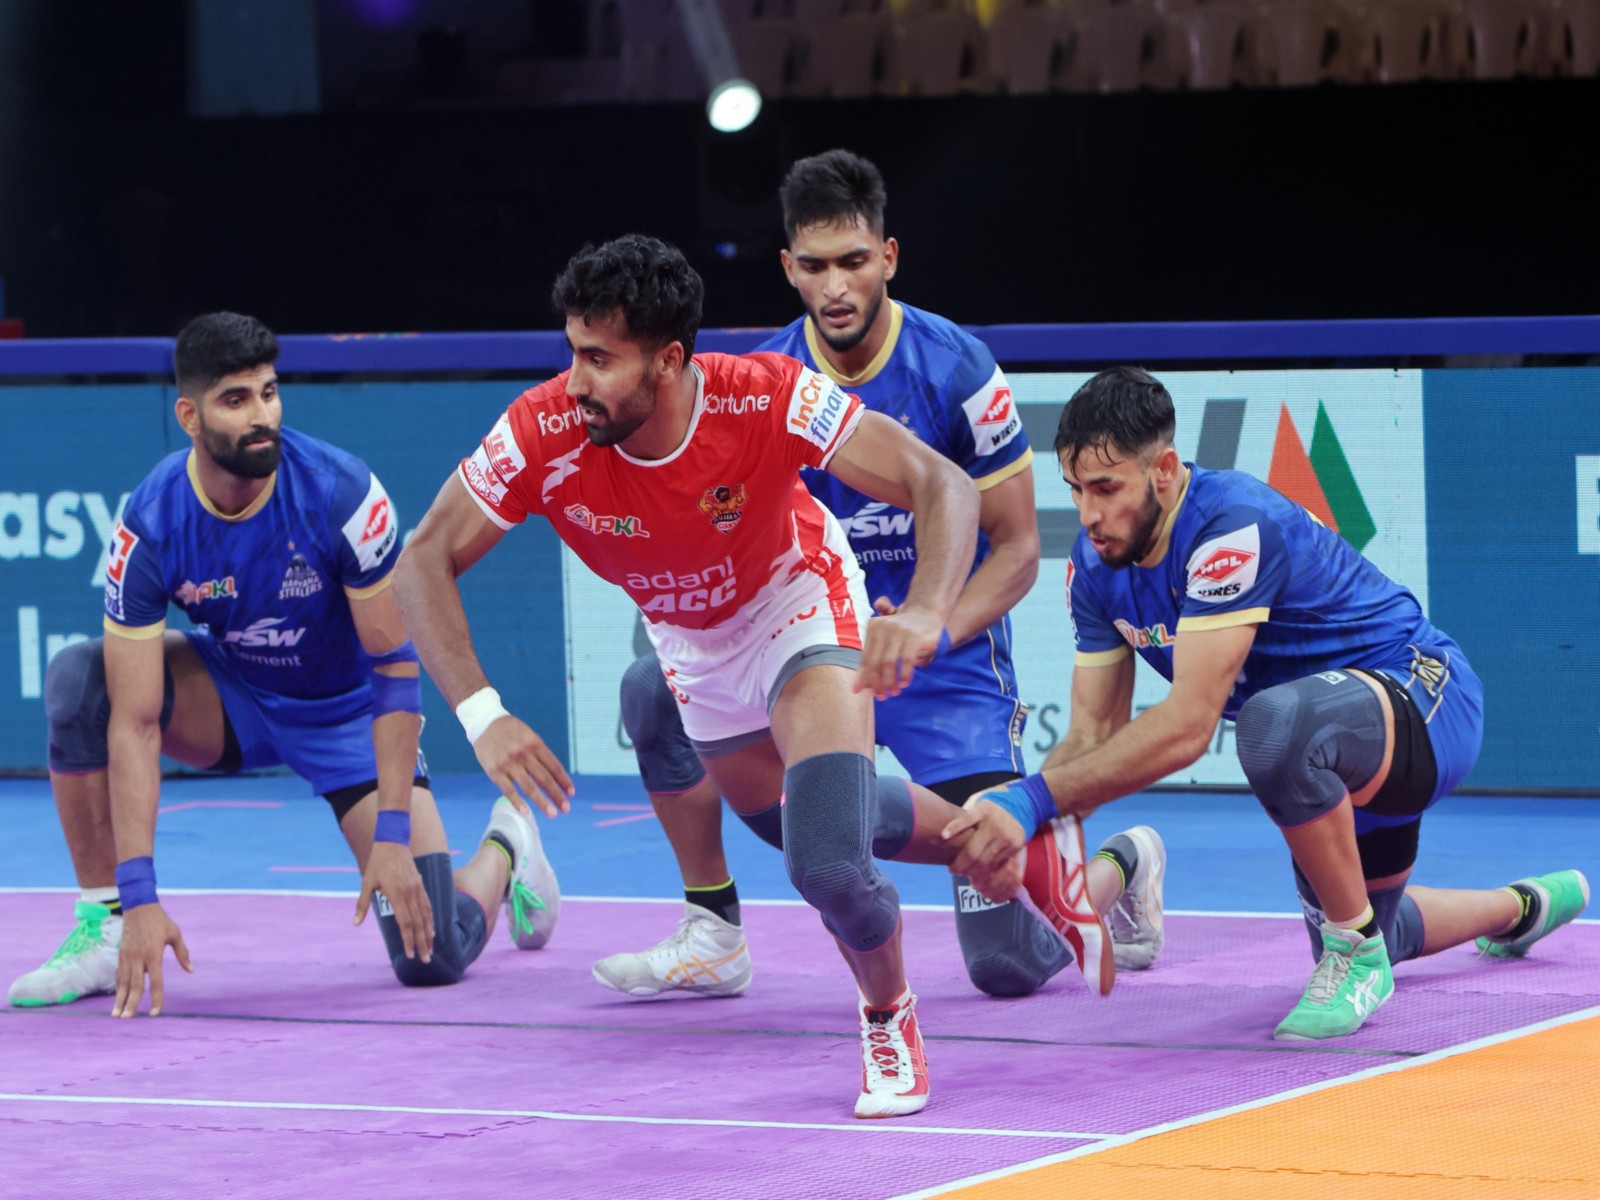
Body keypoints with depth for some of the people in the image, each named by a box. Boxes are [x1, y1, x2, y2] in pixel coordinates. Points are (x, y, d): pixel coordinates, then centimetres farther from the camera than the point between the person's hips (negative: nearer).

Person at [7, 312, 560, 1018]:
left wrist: (393, 838, -28)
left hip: (348, 712, -2)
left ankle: (502, 851, 23)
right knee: (78, 680, -28)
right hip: (230, 697, 2)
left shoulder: (342, 495, -29)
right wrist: (139, 896, -33)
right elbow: (134, 722, -26)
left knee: (433, 955, -15)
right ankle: (102, 930, -15)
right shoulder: (150, 525, -25)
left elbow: (396, 668, -21)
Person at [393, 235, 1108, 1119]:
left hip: (799, 600, -4)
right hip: (690, 642, 4)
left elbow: (944, 487, -35)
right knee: (815, 818, 24)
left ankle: (889, 1015, 8)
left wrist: (925, 613, -54)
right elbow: (425, 562, -26)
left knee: (829, 863, -24)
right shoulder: (542, 434, -33)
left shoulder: (771, 400, -38)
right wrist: (482, 716, -41)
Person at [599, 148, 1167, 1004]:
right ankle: (713, 941, -5)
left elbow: (1016, 547, -10)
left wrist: (934, 634, -27)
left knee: (1009, 963, -10)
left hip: (949, 670, -4)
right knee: (658, 689, -22)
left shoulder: (957, 370, -15)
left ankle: (1120, 866, 27)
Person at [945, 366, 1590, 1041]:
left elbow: (1188, 725, -38)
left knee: (1277, 722, -42)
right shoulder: (1096, 566, -6)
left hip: (1424, 704, -9)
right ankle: (1523, 908, 58)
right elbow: (1094, 735, -6)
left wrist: (1036, 800, -43)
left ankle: (1357, 954, -20)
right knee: (1366, 932, 28)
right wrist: (1009, 819, -26)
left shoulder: (1233, 526, -32)